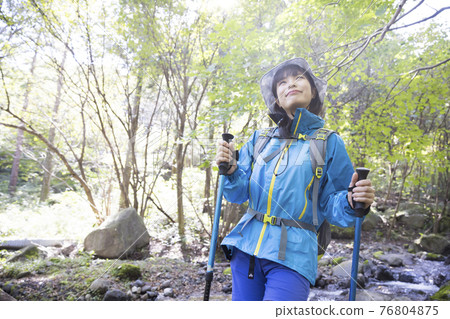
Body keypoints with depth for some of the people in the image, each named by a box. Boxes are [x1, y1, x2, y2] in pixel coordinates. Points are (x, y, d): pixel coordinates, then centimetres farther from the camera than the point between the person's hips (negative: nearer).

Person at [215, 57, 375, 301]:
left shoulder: (328, 142, 1)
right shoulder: (259, 139, 9)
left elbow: (331, 207, 1)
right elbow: (239, 194, 8)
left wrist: (352, 202, -20)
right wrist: (231, 170, -11)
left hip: (292, 255, -3)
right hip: (246, 246, 4)